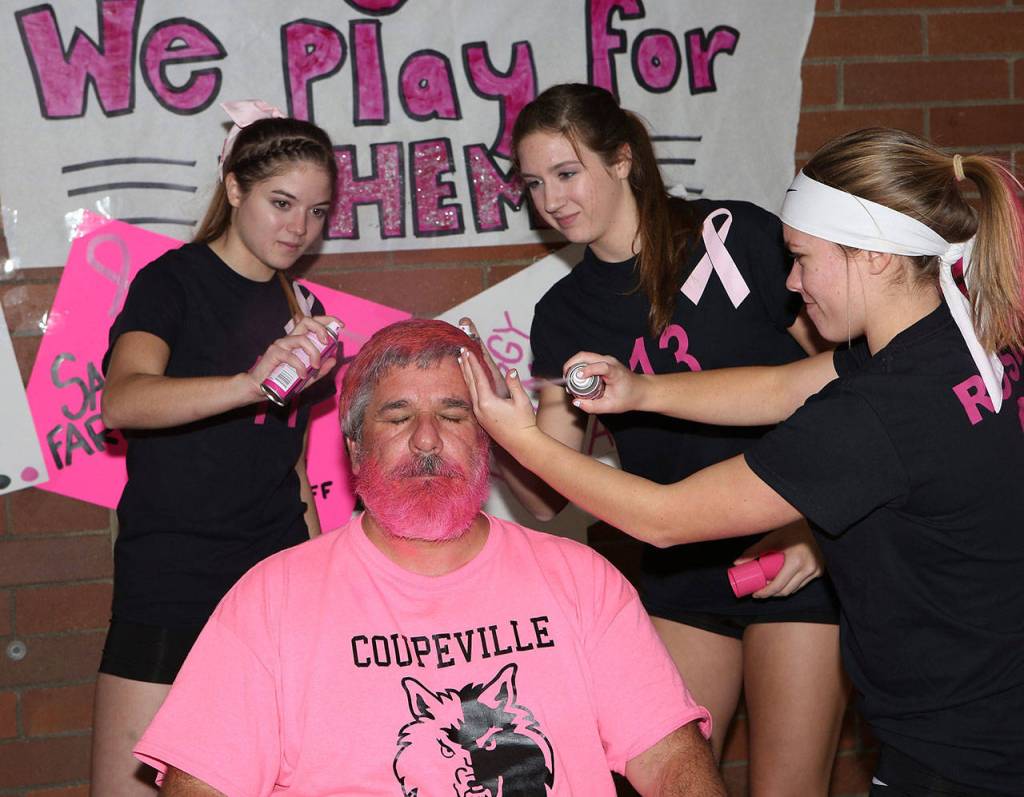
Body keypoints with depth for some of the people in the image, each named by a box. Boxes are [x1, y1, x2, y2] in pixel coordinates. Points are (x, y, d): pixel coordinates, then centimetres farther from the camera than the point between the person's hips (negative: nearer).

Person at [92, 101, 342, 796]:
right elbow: (123, 400, -24)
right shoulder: (174, 281, -4)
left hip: (277, 568, 5)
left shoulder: (300, 308, 15)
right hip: (172, 574, -5)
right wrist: (248, 385, -39)